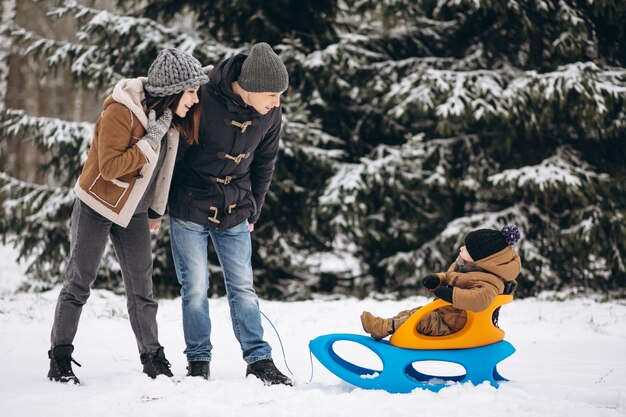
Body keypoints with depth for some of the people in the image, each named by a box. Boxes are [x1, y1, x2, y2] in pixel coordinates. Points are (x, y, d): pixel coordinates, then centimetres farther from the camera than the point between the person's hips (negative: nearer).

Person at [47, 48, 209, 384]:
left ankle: (152, 357, 11)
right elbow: (109, 167, -28)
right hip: (97, 206, -6)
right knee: (79, 282, 1)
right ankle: (60, 359, 9)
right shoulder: (120, 112, -24)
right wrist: (151, 140, -30)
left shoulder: (168, 116, -2)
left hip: (134, 212, 6)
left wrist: (156, 210, 16)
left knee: (141, 285, 5)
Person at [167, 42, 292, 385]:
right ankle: (198, 363, 12)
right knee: (195, 289, 0)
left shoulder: (270, 113, -9)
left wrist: (253, 211, 12)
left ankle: (259, 361, 8)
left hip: (234, 214, 4)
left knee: (243, 288, 3)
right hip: (189, 210, -3)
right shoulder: (203, 99, -23)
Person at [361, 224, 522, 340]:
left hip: (452, 325, -11)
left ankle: (383, 327, -23)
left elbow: (481, 299, -48)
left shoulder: (486, 282, -26)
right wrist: (436, 280, -1)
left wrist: (452, 295, -46)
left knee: (420, 319, -24)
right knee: (408, 313, 8)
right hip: (443, 312, 11)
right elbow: (448, 278, 21)